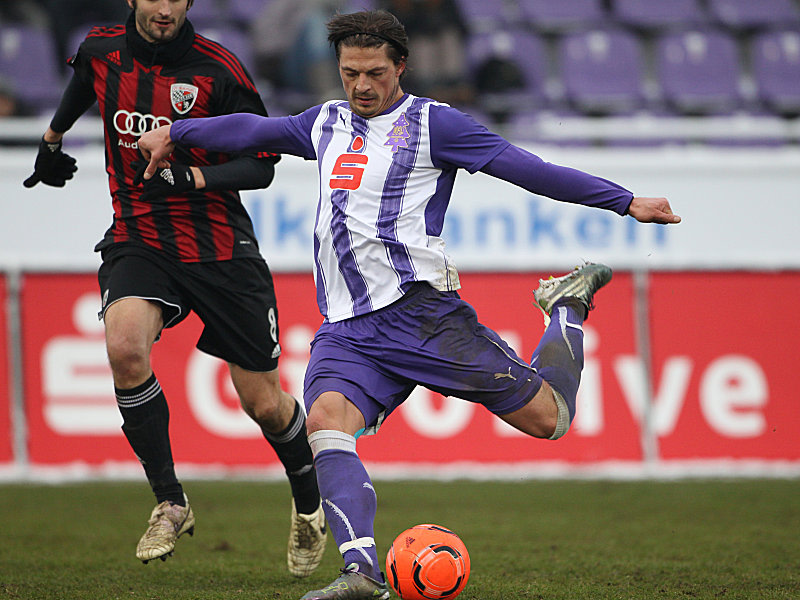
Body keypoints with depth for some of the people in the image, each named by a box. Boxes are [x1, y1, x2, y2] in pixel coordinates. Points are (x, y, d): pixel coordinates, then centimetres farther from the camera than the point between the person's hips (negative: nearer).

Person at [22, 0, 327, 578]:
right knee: (124, 346, -29)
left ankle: (309, 507, 33)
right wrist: (52, 140, 39)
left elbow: (260, 165, -9)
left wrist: (192, 176, -24)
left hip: (218, 246, -2)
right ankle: (170, 503, -14)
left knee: (265, 404, 2)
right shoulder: (101, 52, 0)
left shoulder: (218, 69, -12)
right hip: (135, 242, 2)